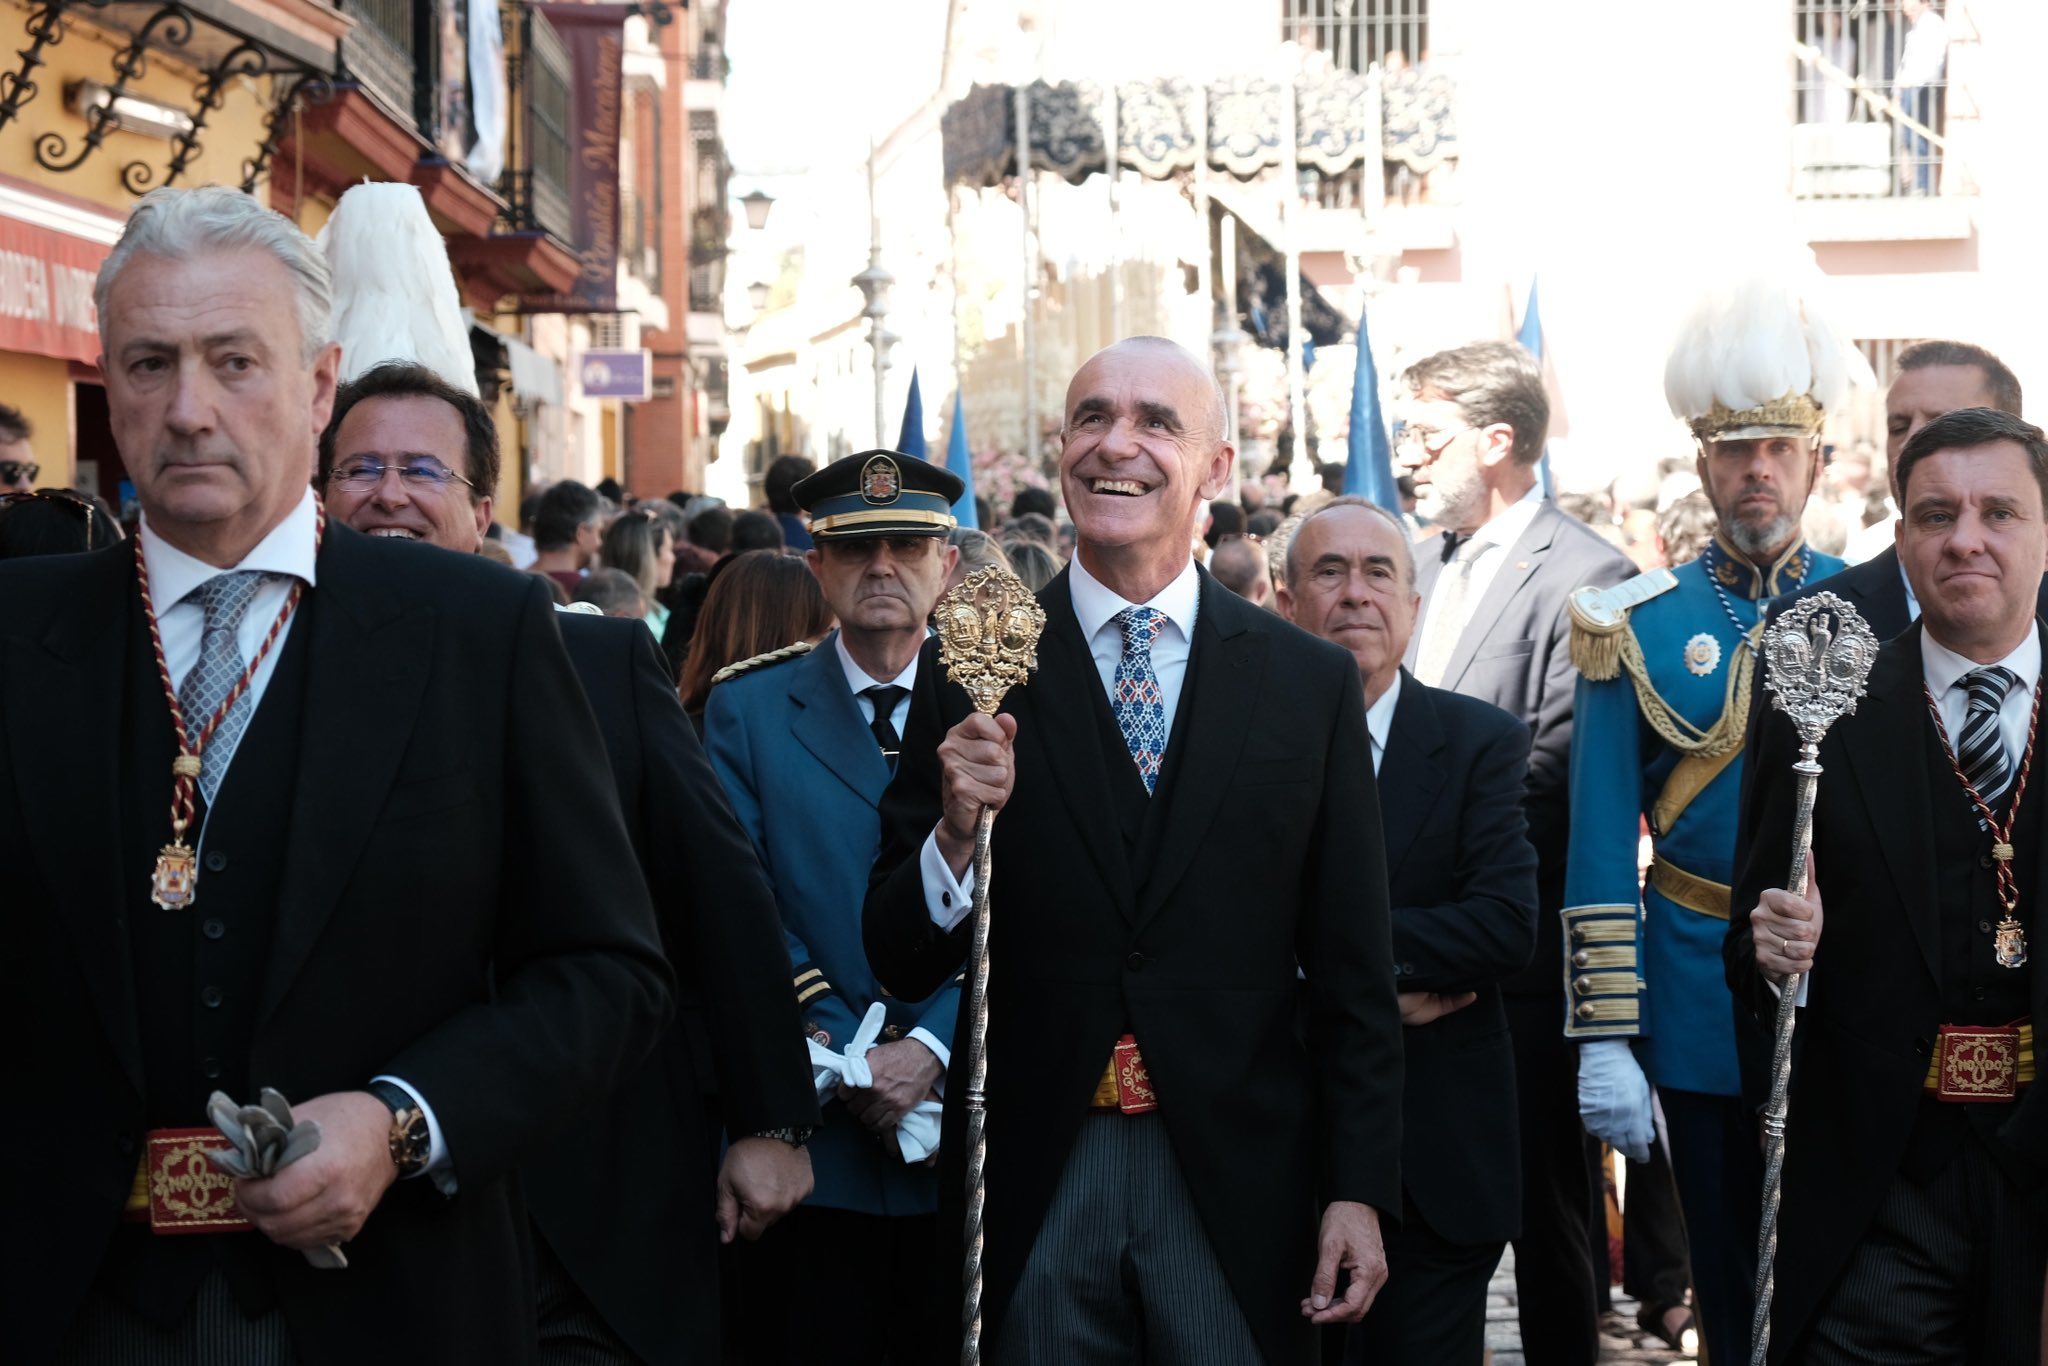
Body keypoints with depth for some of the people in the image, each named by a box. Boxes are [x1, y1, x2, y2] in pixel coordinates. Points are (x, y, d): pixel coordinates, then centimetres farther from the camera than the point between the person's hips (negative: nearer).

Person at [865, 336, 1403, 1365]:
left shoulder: (1311, 682, 2)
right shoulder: (973, 671, 0)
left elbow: (1352, 978, 4)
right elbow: (902, 964, 0)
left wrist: (1360, 1193, 0)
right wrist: (956, 833, -18)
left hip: (1237, 1191, 0)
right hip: (1033, 1186, 0)